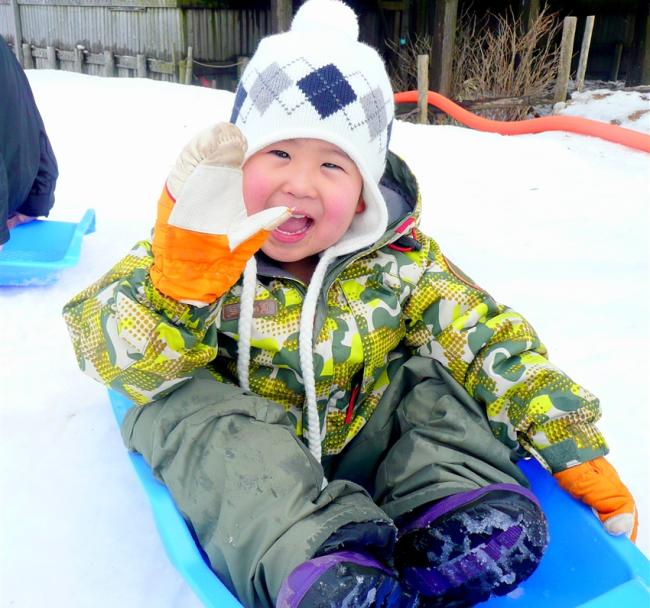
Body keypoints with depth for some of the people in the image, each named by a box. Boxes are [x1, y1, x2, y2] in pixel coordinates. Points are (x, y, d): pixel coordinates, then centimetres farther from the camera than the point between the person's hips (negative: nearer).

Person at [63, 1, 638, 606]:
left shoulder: (398, 260, -9)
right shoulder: (189, 255, -13)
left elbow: (491, 342, -6)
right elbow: (120, 363, -21)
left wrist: (579, 457, -9)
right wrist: (183, 278, -40)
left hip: (365, 444, 2)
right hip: (240, 460, -1)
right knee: (188, 405, -29)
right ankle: (305, 559, -43)